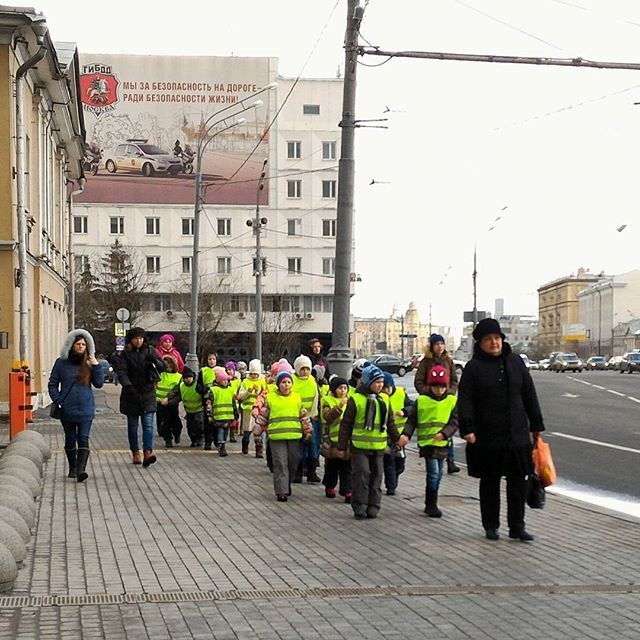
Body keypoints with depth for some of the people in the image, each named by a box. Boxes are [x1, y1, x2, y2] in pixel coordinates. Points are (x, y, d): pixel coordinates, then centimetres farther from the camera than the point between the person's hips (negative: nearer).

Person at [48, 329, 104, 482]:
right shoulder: (61, 363, 2)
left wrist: (96, 366, -10)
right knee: (70, 440, 12)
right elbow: (53, 383, 5)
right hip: (67, 410, 1)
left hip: (86, 409, -1)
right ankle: (72, 468, 26)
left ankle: (81, 470, -20)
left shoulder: (89, 363, 4)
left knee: (83, 439, -10)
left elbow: (99, 383, 0)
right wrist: (57, 401, -6)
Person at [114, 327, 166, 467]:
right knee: (132, 425, 7)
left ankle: (148, 453, -19)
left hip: (147, 393, 0)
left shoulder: (150, 350, 5)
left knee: (148, 424, -10)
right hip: (131, 394, 0)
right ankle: (135, 453, 17)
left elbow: (162, 367, 3)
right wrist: (128, 385, -31)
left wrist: (155, 361, -19)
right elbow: (121, 371, -13)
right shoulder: (125, 354, -1)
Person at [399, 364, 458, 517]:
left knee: (438, 475, 13)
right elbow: (412, 420, 2)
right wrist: (406, 434, -13)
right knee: (433, 473, -11)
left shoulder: (452, 401, 1)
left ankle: (430, 504, 26)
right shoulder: (421, 401, -2)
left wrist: (444, 433, -20)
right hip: (427, 443, -3)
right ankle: (431, 505, -3)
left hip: (442, 443, 3)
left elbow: (454, 421, -4)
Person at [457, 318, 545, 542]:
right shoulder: (474, 367, -3)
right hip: (486, 437, -3)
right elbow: (465, 400, -8)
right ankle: (491, 525, 20)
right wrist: (467, 429, -18)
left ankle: (517, 526, 11)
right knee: (490, 482, 8)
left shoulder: (515, 362, 7)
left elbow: (529, 395, 12)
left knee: (518, 481, 3)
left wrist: (536, 425, 11)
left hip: (517, 434, 3)